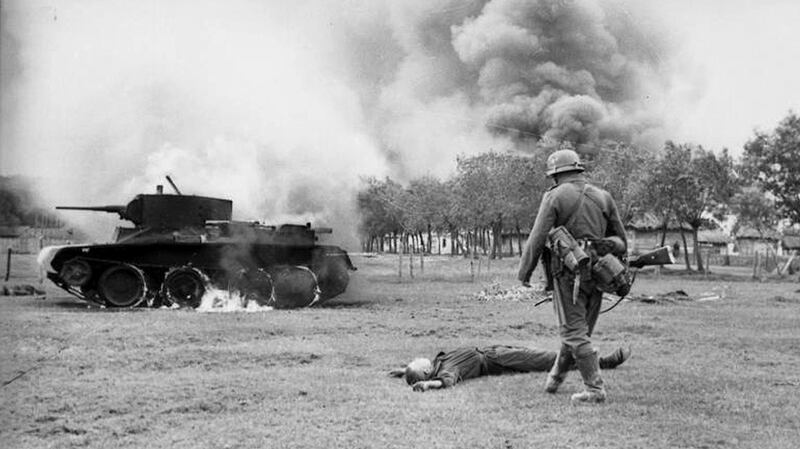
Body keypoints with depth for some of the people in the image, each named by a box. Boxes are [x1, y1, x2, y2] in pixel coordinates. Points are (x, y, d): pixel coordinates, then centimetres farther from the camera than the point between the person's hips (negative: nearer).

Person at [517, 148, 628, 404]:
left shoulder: (555, 197, -4)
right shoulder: (604, 197, 11)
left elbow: (537, 238, -7)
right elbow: (621, 241, 13)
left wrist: (524, 273, 1)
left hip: (568, 272, -6)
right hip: (596, 273, 6)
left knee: (575, 333, 0)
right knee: (579, 330, 16)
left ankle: (595, 389, -3)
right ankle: (554, 379, 31)